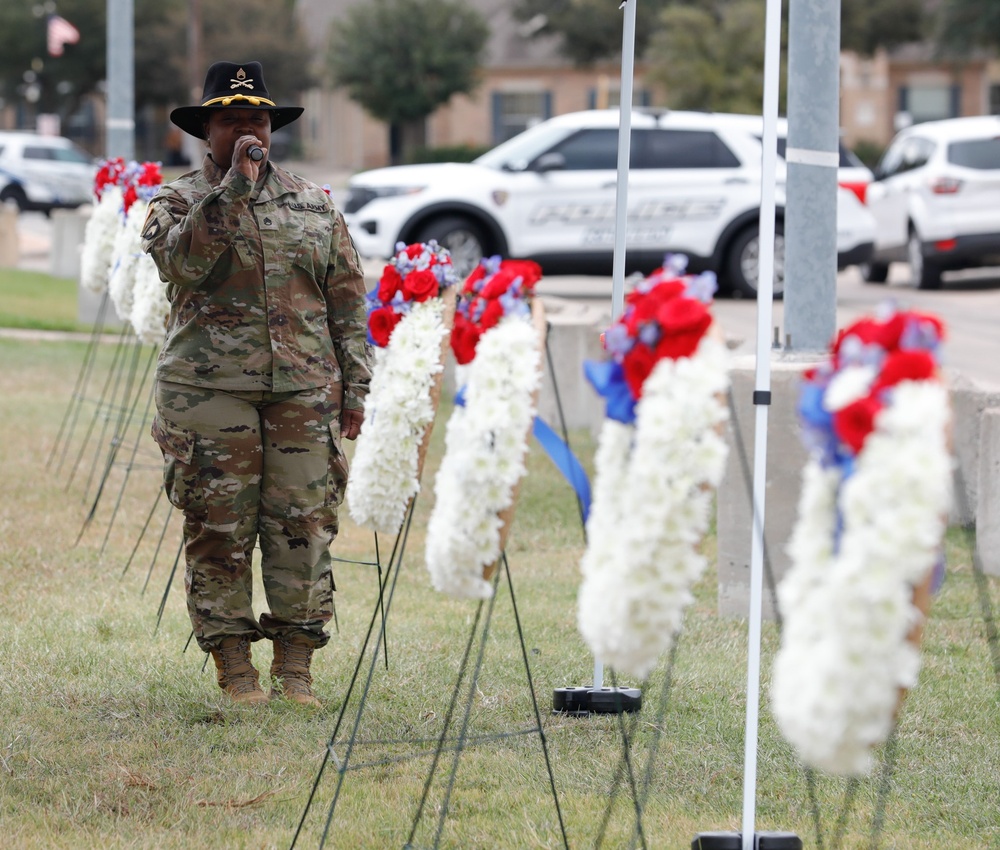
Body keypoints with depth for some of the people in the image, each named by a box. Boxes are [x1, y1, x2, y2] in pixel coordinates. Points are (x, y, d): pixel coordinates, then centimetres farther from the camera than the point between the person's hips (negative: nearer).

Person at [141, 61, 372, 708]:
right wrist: (234, 186, -20)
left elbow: (347, 301, 15)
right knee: (219, 533, -2)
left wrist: (354, 387, 8)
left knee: (304, 531, -1)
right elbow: (180, 259, -17)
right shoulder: (180, 201, 6)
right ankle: (235, 670, 5)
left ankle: (296, 670, 6)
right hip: (210, 392, -2)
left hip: (304, 391, 2)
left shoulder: (314, 205, 14)